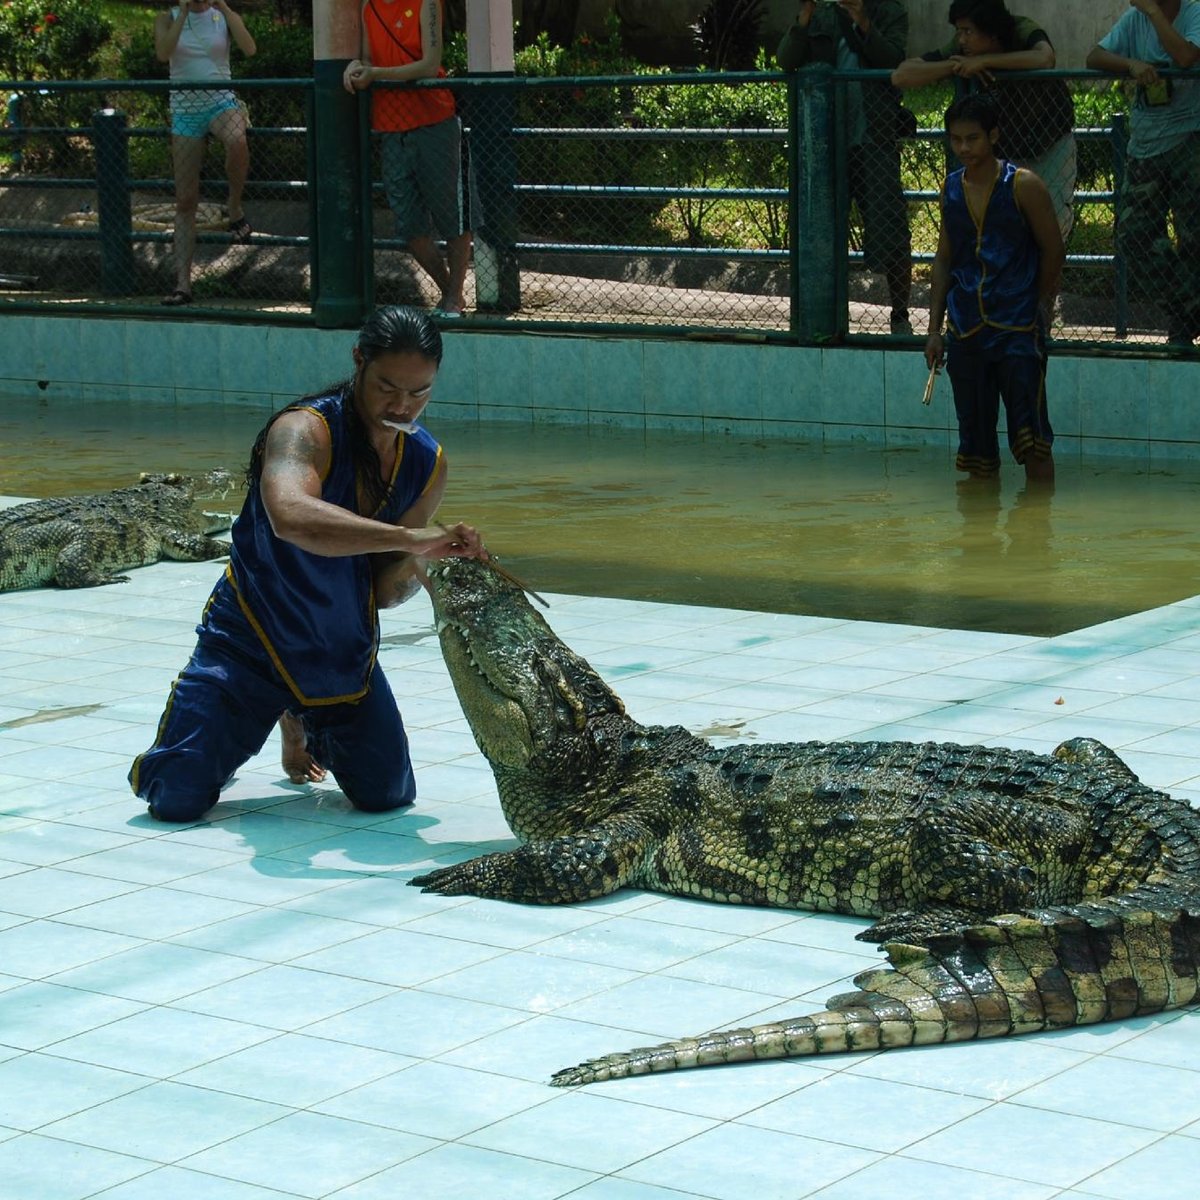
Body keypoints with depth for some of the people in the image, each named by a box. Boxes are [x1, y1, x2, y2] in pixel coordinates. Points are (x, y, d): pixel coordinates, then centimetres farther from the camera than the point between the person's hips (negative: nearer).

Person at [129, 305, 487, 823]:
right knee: (176, 797, -13)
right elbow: (291, 517, -49)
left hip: (344, 646, 5)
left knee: (388, 794, 0)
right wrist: (410, 539, -54)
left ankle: (309, 723, 32)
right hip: (253, 638, -5)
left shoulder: (427, 463, -4)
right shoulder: (306, 430, -25)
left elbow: (384, 592, 0)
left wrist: (409, 570, -24)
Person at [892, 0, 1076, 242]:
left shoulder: (1024, 31, -26)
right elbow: (900, 76, -24)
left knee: (1055, 222, -3)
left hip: (1052, 143, -2)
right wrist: (953, 67, -37)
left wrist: (983, 61, -44)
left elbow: (1044, 58, -50)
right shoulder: (961, 49, -19)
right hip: (1005, 148, 2)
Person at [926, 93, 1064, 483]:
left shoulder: (1023, 185, -6)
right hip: (966, 330, 5)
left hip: (1018, 329, -5)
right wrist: (934, 329, 10)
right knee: (977, 445, 8)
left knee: (1031, 438, -9)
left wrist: (1038, 305, 7)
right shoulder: (951, 188, 8)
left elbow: (1052, 249, 1)